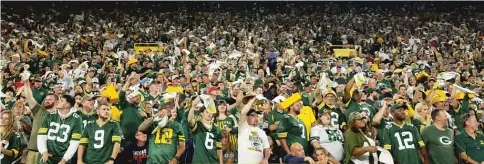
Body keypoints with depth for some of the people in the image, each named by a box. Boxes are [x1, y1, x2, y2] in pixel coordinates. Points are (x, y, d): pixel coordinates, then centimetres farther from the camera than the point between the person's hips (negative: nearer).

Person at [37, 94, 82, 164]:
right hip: (47, 157, 2)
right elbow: (41, 136, 1)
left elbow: (74, 142, -8)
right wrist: (44, 152, -13)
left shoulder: (76, 119, -5)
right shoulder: (50, 116, 6)